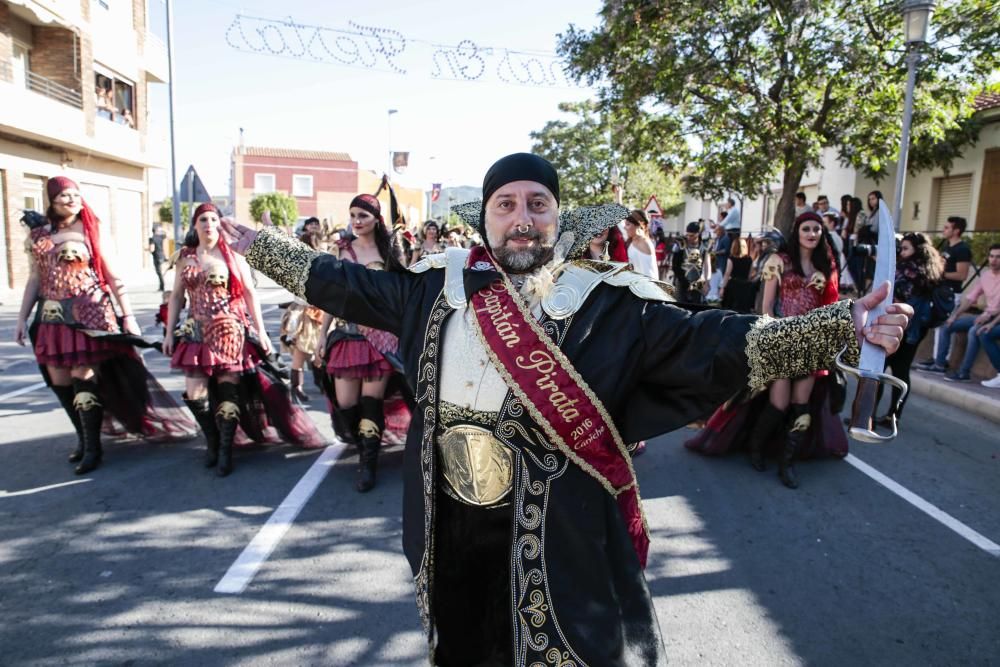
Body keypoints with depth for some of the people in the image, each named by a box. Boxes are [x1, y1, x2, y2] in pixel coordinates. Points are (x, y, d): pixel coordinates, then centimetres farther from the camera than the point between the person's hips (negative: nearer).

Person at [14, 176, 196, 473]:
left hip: (89, 313, -4)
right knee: (58, 380, 6)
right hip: (53, 317, 4)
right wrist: (22, 318, 13)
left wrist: (128, 316, -6)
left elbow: (114, 277, -2)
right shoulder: (38, 234, 10)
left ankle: (93, 447, 4)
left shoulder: (91, 231, 0)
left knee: (83, 376, -6)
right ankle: (83, 437, 23)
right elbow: (35, 278, 15)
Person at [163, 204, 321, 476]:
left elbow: (250, 293, -1)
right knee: (195, 394, -1)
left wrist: (260, 331, -5)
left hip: (230, 332, -3)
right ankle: (212, 442, 21)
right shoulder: (185, 257, 8)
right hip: (197, 333, 3)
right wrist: (169, 332, 7)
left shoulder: (231, 255, 0)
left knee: (227, 392, -1)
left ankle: (226, 450, 12)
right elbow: (176, 296, 12)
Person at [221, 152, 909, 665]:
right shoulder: (439, 285, 0)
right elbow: (350, 284, 10)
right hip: (449, 522, 4)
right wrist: (258, 245, 16)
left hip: (558, 532, -3)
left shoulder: (608, 304, -11)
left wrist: (841, 326, -26)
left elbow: (710, 343, -17)